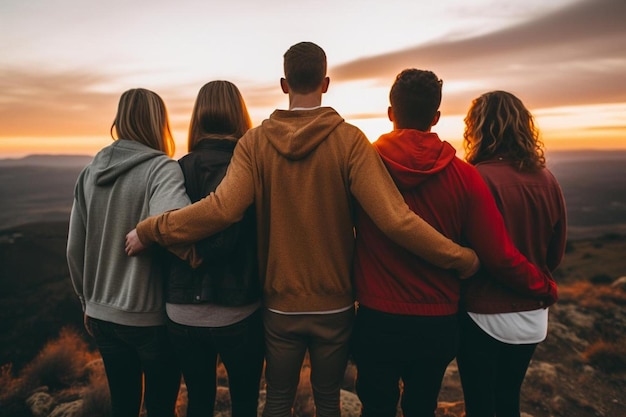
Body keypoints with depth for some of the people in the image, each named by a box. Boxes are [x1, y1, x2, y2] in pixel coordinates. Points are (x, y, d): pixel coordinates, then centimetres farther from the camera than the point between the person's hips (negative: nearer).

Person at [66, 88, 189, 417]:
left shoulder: (90, 173, 1)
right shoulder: (162, 168, -16)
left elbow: (74, 249, 6)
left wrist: (89, 302, 17)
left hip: (103, 316, 5)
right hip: (152, 318, -5)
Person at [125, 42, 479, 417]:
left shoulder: (255, 141, -8)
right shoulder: (350, 139, -12)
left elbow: (222, 208, -22)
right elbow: (395, 218, -20)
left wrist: (149, 231, -8)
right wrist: (463, 258, -9)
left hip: (280, 305, 1)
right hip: (335, 305, 0)